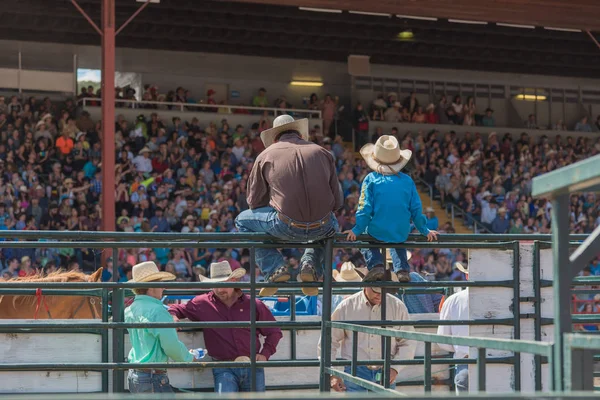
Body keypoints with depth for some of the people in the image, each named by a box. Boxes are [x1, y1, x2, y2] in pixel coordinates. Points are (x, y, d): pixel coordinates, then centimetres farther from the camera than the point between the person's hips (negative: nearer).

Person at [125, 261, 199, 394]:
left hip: (133, 376, 9)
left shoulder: (129, 310, 10)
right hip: (153, 378, -9)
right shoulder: (158, 311, -16)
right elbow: (172, 346, -17)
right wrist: (189, 358, 1)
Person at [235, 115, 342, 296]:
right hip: (321, 229, 2)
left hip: (286, 227, -2)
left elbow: (255, 202, 15)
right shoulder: (322, 152, 12)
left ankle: (275, 268, 8)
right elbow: (337, 201, 13)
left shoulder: (266, 155, 9)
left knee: (243, 220, 25)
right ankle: (311, 263, 14)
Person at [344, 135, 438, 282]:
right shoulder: (407, 181, -1)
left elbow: (365, 209, -10)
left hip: (377, 233, -3)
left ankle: (376, 265, 6)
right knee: (398, 244, 38)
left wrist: (356, 230, 0)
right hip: (402, 234, 3)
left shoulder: (371, 180, -9)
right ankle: (402, 269, 11)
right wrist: (425, 231, 14)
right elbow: (416, 210, 2)